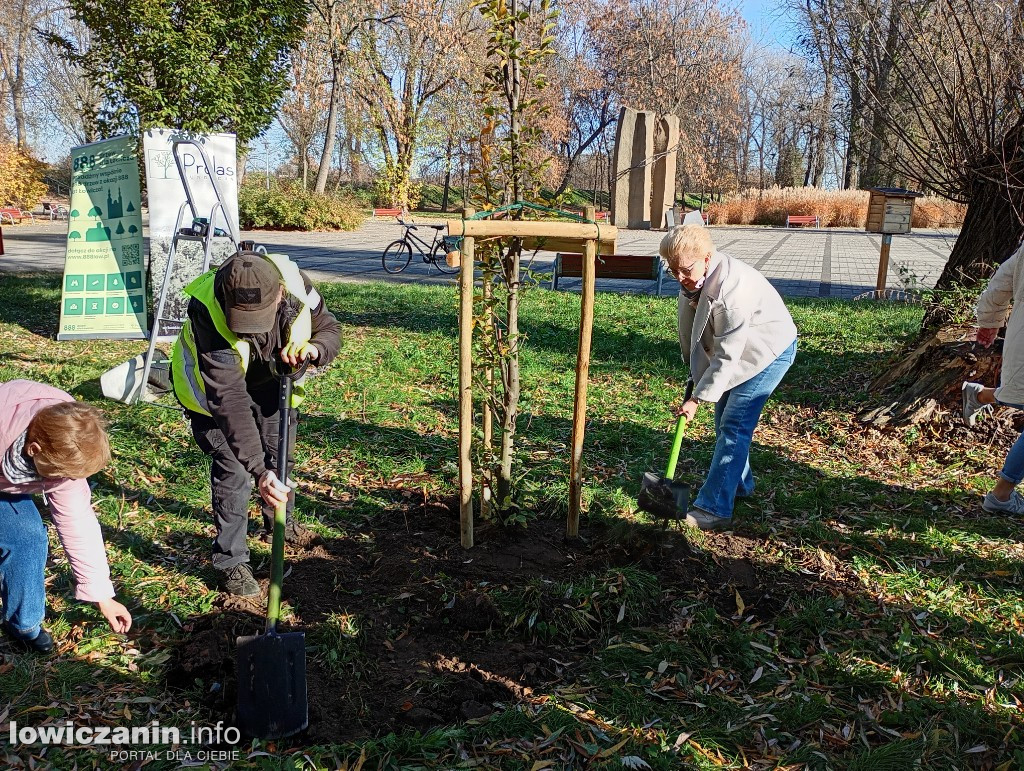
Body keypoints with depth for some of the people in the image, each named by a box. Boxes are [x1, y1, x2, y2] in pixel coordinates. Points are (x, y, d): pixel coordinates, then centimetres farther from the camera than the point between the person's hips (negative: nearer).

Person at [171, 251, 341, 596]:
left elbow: (329, 327, -13)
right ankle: (231, 561, 9)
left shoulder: (295, 283, -32)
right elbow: (229, 400, -46)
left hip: (270, 380, 4)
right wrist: (258, 470, -50)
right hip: (214, 388, -4)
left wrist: (314, 348, -37)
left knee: (280, 455, 17)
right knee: (233, 469, -10)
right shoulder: (208, 312, -43)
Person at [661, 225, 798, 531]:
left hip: (769, 351, -9)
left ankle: (714, 510, -11)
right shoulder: (693, 278, -10)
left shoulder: (731, 287, -36)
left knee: (734, 425, -14)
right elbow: (689, 330, 6)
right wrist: (692, 367, 12)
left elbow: (727, 355, -33)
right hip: (735, 349, 9)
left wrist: (698, 398, -29)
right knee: (724, 421, 16)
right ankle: (739, 484, 36)